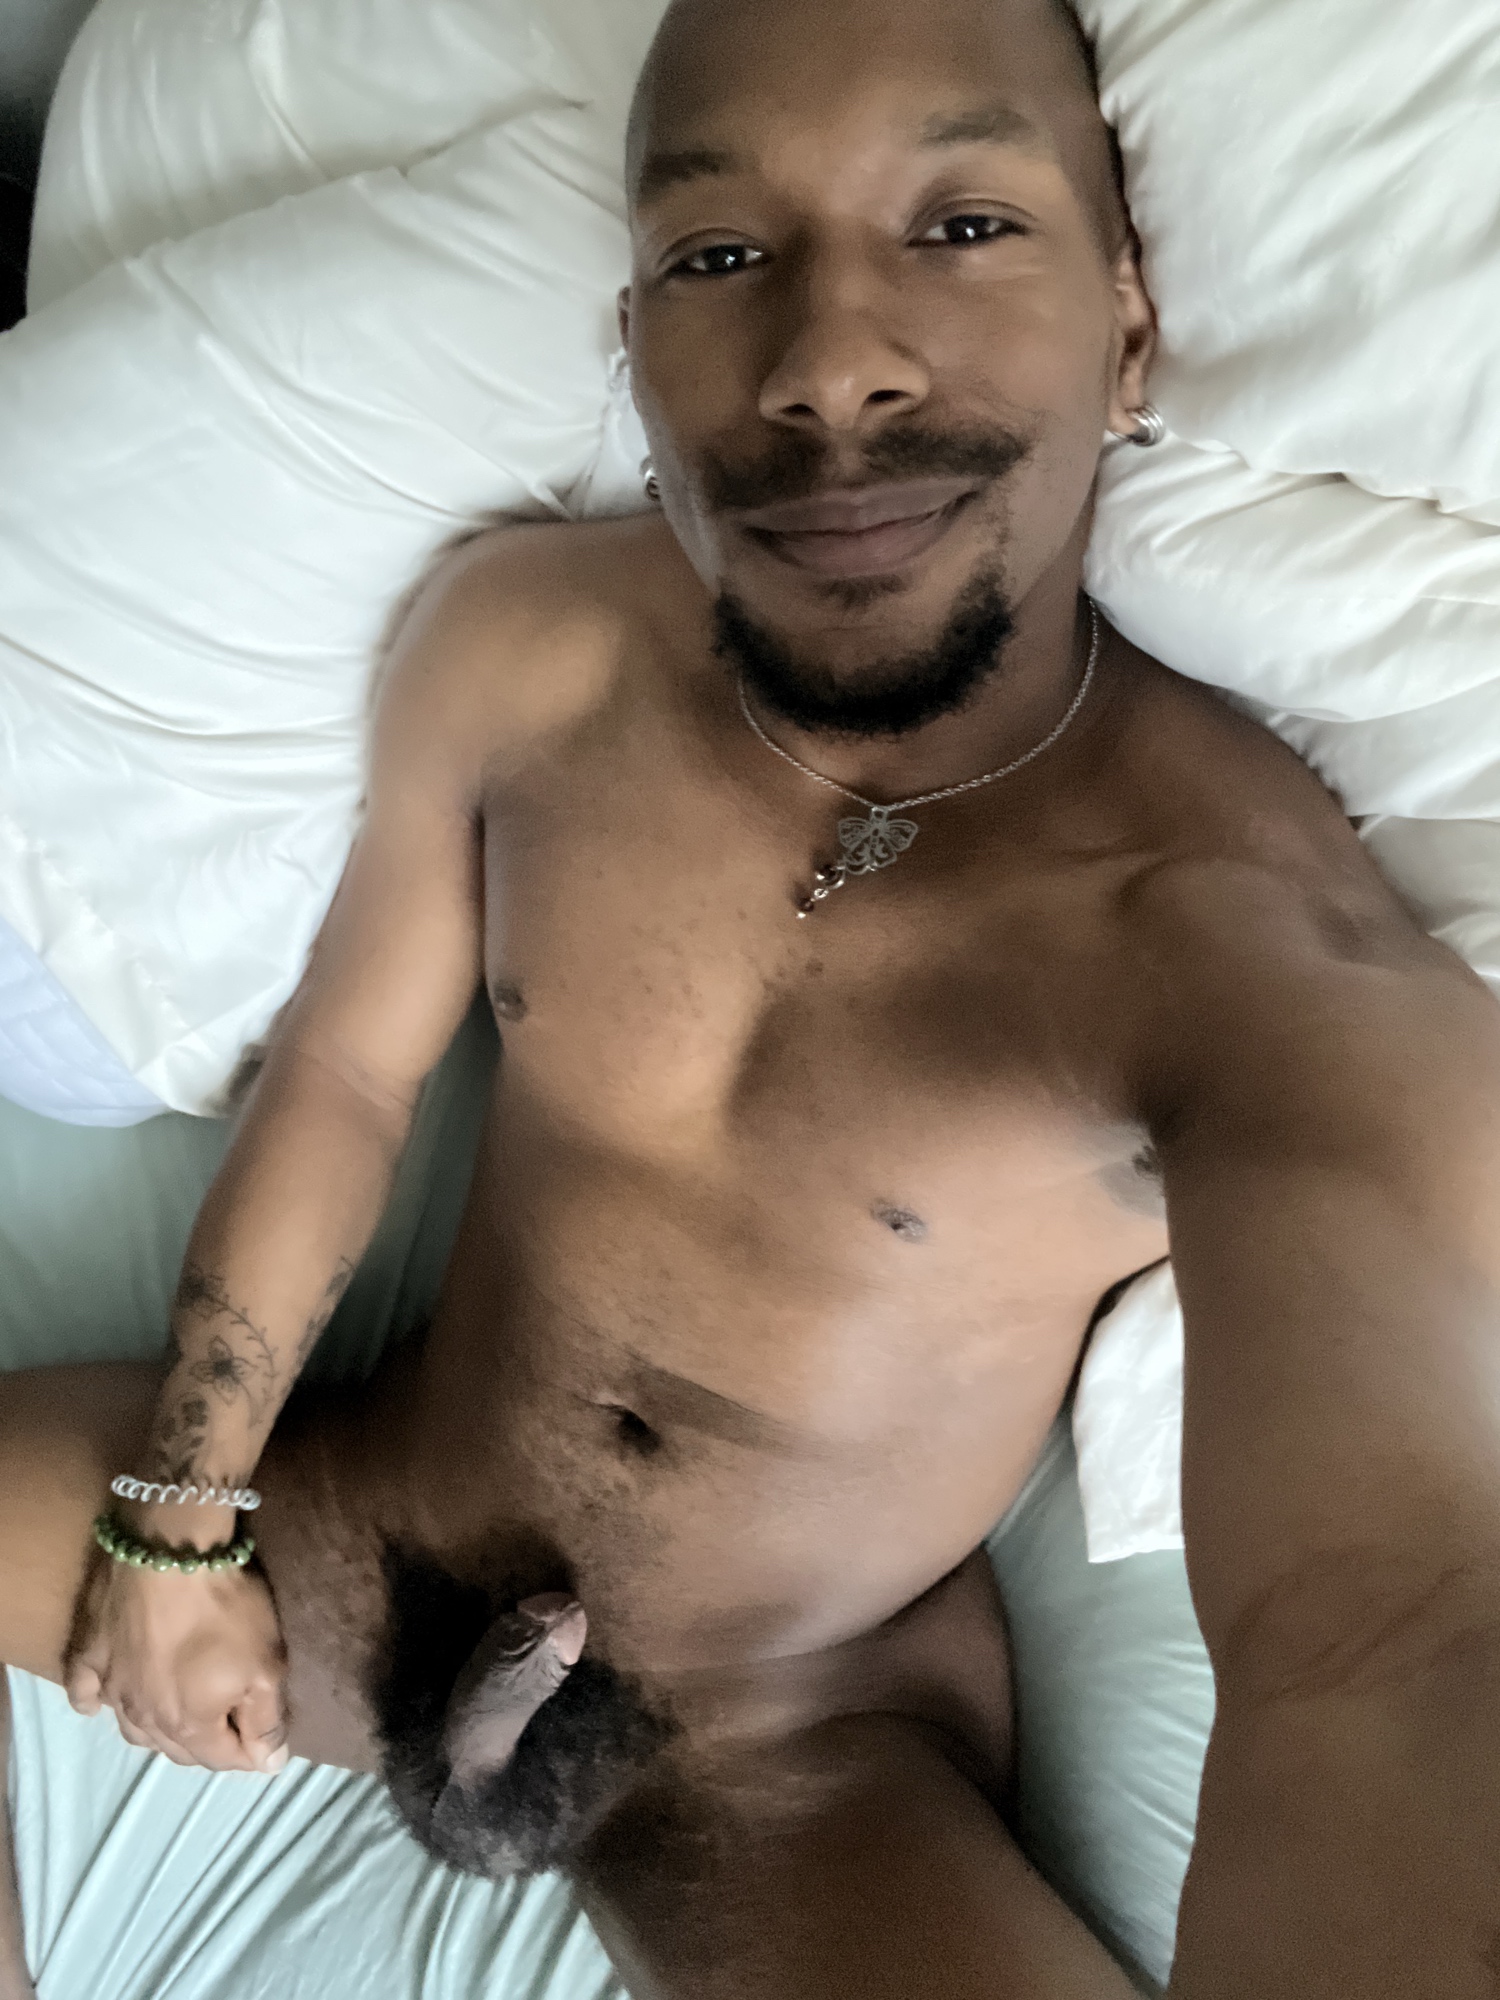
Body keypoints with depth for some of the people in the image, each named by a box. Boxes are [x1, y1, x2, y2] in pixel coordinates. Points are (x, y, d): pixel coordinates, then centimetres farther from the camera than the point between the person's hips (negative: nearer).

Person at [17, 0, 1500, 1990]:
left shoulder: (1265, 937, -26)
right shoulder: (518, 641, -12)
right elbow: (345, 1068, 1)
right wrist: (183, 1518, -1)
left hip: (811, 1762, -4)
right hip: (383, 1548, 5)